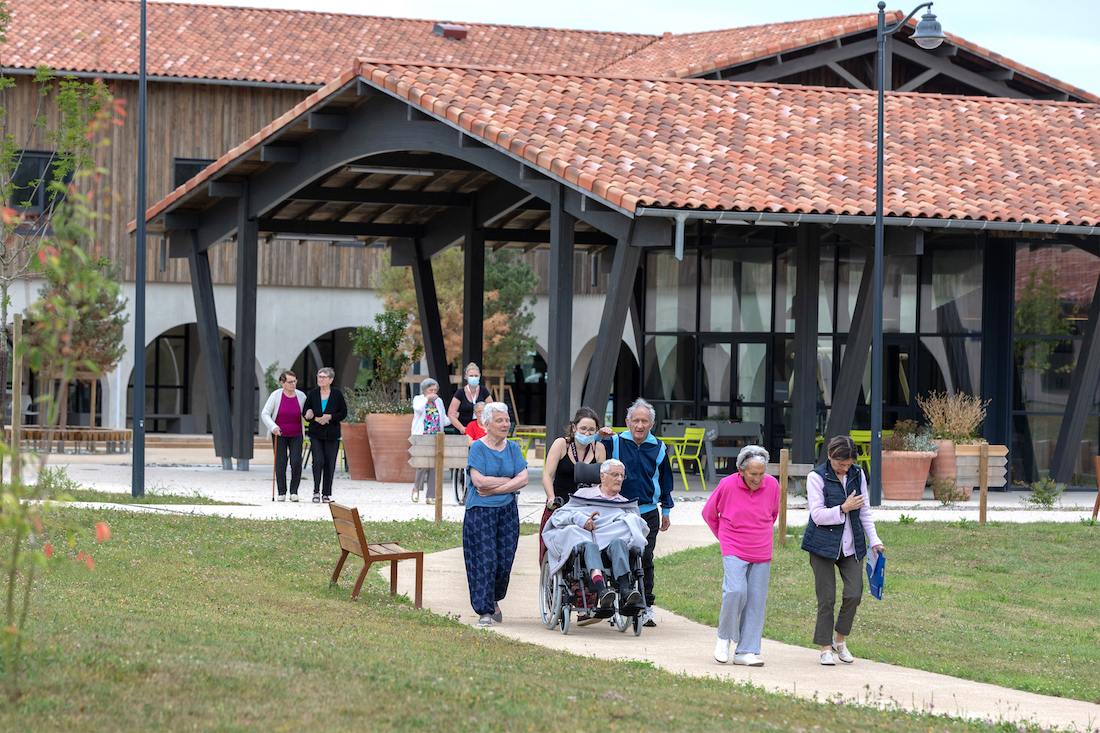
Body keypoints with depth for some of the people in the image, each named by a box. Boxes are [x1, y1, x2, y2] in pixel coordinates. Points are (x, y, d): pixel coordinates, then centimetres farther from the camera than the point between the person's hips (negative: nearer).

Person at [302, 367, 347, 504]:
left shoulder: (337, 394, -1)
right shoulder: (312, 394, 1)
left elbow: (343, 413, 2)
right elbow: (305, 413, 7)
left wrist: (330, 417, -14)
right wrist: (316, 419, -11)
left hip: (332, 435, 0)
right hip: (316, 434, 0)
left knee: (329, 464, 1)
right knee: (318, 460, -15)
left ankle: (326, 493, 12)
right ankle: (316, 491, -4)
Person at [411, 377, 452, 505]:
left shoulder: (439, 402, 15)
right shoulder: (418, 399, 4)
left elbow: (443, 421, 17)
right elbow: (418, 408, -19)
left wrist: (452, 418, -1)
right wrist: (427, 398, -15)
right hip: (421, 437, -4)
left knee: (434, 466, -3)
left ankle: (431, 496, 1)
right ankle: (417, 487, 10)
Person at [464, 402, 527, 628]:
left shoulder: (512, 448, 8)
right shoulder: (478, 447, -5)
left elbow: (523, 479, -1)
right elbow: (479, 481, -16)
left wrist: (494, 489, -12)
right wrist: (510, 480, -9)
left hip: (507, 511, 4)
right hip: (480, 512, -4)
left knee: (505, 560, 3)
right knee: (484, 560, -7)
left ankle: (494, 599, 28)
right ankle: (484, 611, -2)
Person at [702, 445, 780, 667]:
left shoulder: (772, 485, -4)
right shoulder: (727, 486, -13)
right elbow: (709, 513, 5)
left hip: (761, 553, 3)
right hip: (734, 551, -3)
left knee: (756, 601, 0)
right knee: (736, 591, -22)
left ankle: (746, 652, 5)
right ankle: (724, 637, 1)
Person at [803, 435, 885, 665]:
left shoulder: (857, 476, 7)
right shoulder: (817, 477, -7)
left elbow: (864, 511, 16)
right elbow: (818, 515, -12)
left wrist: (874, 540, 11)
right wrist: (844, 508, -21)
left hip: (851, 546, 4)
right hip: (823, 544, -4)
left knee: (854, 594, -7)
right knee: (826, 599, -2)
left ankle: (840, 640, 14)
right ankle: (826, 649, 9)